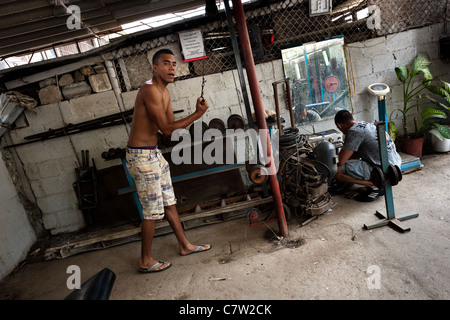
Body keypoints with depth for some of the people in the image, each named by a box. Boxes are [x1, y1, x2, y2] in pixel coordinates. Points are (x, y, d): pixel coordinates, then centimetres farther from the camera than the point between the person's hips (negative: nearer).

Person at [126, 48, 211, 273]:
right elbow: (166, 128, -22)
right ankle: (146, 262, 18)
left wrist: (196, 114, -4)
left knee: (169, 202, 17)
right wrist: (197, 114, -18)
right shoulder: (150, 90, -19)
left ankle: (185, 245, 32)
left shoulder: (164, 92, 12)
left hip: (154, 153, 10)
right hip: (141, 156, -10)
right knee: (153, 210, 0)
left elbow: (170, 126, 9)